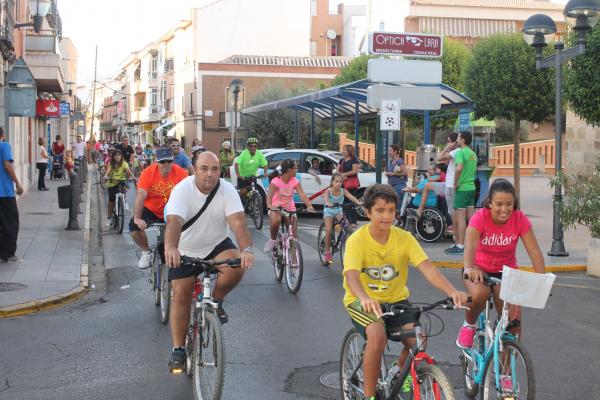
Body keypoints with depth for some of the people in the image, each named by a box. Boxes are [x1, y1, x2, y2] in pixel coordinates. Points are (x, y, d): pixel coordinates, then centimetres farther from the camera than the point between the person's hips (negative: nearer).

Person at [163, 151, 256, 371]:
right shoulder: (182, 190, -22)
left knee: (236, 267, -28)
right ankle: (178, 349, 9)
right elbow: (174, 222, -38)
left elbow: (238, 223, -30)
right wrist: (170, 248, -58)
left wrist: (247, 249, -49)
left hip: (217, 245, 1)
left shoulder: (227, 190, -18)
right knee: (181, 295, -6)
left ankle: (216, 300, 1)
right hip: (186, 250, -1)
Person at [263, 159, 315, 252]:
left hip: (290, 209, 4)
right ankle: (272, 240, -12)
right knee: (276, 220, -37)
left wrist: (309, 206, -33)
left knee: (294, 234, -6)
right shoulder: (276, 181, -15)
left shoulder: (295, 181, -3)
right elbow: (269, 195, -26)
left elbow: (302, 195, -15)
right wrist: (269, 206, -47)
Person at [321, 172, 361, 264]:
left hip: (338, 211, 2)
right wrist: (327, 203, -60)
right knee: (328, 230, -16)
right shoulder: (328, 191, -16)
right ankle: (327, 251, -2)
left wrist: (358, 202, -45)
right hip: (329, 211, -2)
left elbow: (351, 197, -25)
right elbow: (325, 198, -36)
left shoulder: (343, 191, -10)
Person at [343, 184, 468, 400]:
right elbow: (351, 275, -33)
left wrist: (452, 291, -39)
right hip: (362, 301, -3)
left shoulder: (404, 238, -10)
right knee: (377, 335, -32)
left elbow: (427, 268, -21)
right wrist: (365, 299, -55)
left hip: (395, 299, 3)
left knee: (417, 339, -20)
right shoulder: (357, 240, -18)